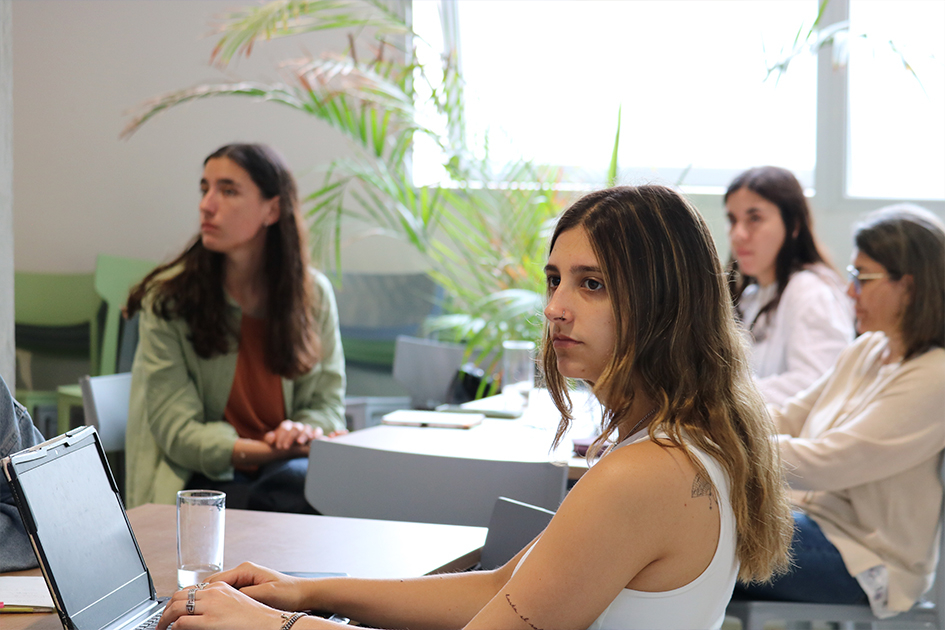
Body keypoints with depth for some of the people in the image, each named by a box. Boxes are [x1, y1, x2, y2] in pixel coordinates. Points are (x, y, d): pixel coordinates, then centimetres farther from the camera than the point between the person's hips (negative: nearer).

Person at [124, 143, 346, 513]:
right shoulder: (167, 299, -6)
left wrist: (303, 431, -13)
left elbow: (328, 401, 12)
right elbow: (178, 433, -9)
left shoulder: (314, 294, 4)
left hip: (287, 469, 4)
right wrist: (272, 450, -21)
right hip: (201, 479, -4)